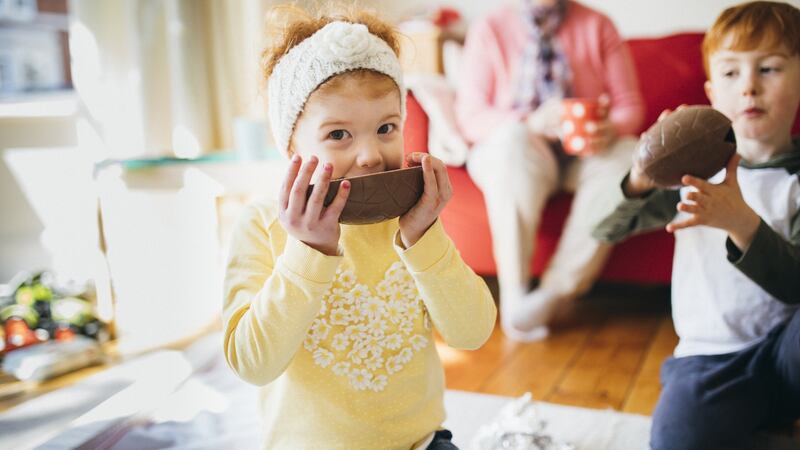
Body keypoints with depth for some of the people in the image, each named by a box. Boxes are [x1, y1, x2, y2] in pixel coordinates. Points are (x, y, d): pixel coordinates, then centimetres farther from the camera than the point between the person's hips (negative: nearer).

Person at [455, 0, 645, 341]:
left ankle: (555, 291, -28)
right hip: (508, 149, -2)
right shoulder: (489, 30, 4)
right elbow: (470, 117, -6)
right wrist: (530, 123, -25)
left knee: (627, 154, -29)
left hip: (583, 152, 3)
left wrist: (612, 128, -21)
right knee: (514, 141, -36)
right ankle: (514, 293, -31)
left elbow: (630, 105, 4)